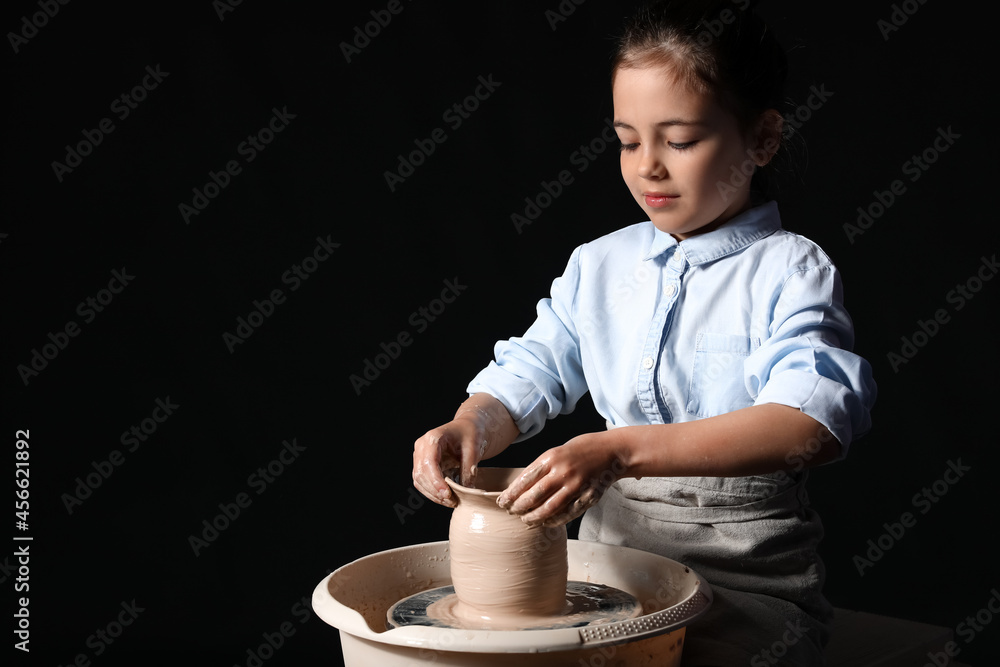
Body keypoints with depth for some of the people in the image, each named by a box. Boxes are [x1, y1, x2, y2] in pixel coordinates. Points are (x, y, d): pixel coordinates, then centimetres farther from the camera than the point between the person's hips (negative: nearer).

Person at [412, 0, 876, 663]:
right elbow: (530, 373, 11)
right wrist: (468, 427, -14)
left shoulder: (789, 270, -8)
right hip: (609, 561, 5)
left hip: (747, 582, -4)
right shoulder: (598, 265, 10)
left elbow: (811, 421, -25)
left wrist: (618, 450, -35)